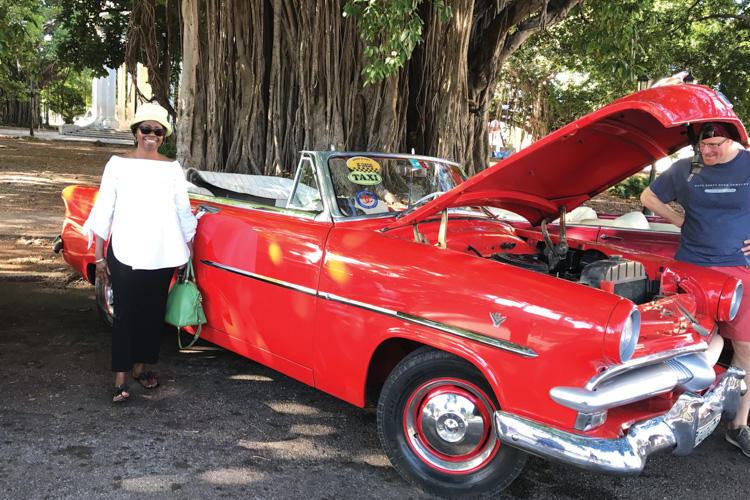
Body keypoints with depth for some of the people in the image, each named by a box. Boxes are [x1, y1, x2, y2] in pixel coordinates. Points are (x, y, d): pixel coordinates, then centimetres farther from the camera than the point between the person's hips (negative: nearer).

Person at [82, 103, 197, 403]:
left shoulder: (172, 168, 7)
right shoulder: (118, 164, 3)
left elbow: (184, 212, 11)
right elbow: (103, 211, 2)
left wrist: (190, 253, 9)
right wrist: (99, 256, -1)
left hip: (162, 255, 2)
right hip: (124, 252, -2)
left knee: (153, 313, 9)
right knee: (125, 314, -2)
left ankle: (140, 366, 26)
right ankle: (120, 379, 5)